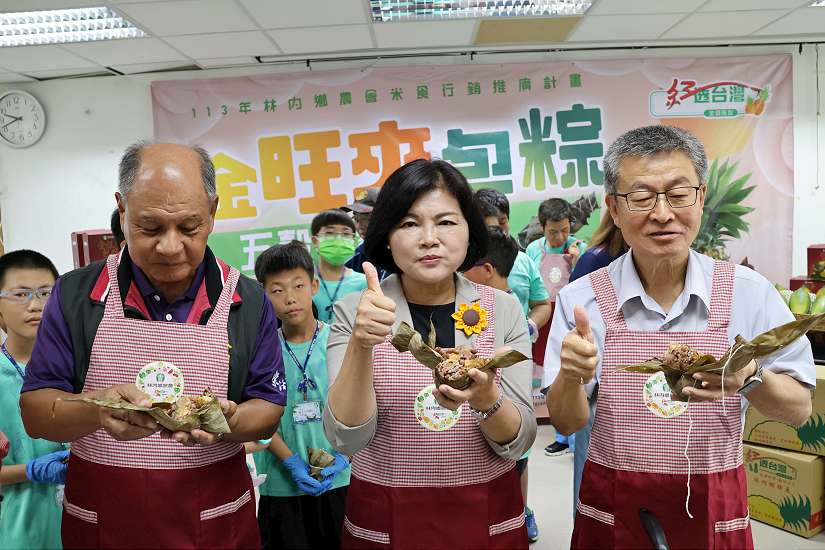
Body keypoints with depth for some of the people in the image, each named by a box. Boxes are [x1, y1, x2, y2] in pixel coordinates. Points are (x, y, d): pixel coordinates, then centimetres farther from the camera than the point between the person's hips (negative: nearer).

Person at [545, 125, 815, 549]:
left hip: (714, 515, 1)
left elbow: (799, 410, -2)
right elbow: (566, 422, -6)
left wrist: (750, 379, -23)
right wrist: (571, 375, -27)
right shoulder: (581, 299, -10)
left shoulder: (749, 292, -9)